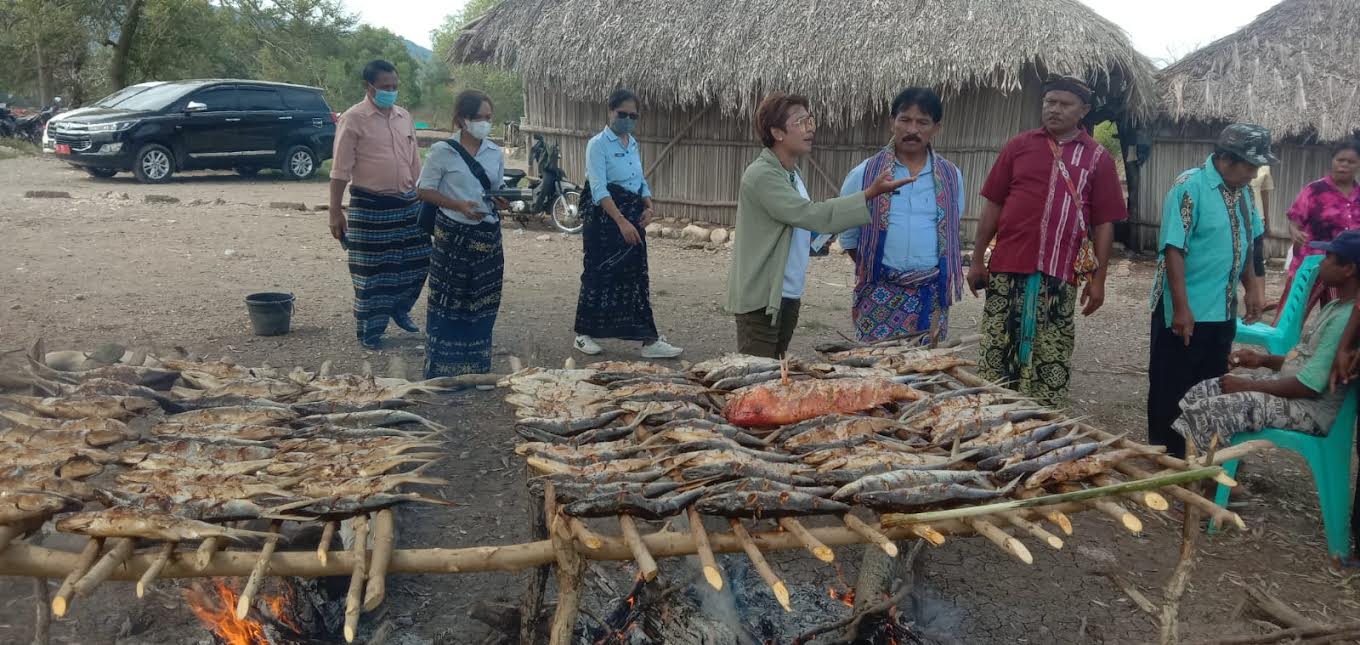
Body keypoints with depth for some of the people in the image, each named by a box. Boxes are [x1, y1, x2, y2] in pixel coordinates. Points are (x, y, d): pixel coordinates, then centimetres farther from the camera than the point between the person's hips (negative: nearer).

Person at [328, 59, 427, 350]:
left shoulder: (404, 117, 9)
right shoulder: (353, 119, -10)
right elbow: (341, 170, -10)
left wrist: (423, 198, 16)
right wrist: (335, 211, -12)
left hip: (407, 202, 6)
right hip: (370, 205, -6)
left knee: (416, 262, 12)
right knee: (372, 270, 2)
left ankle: (400, 309, 36)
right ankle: (369, 330, 16)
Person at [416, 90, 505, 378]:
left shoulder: (495, 153, 8)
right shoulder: (442, 151, -6)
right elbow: (425, 191, -5)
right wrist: (459, 206, -18)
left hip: (488, 234, 5)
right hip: (453, 234, -5)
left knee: (482, 303, 10)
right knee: (448, 302, 0)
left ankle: (477, 368, 22)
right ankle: (442, 369, 9)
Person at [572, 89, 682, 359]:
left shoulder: (633, 143, 13)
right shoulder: (598, 144, -10)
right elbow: (599, 189, -20)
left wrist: (648, 207, -2)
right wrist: (621, 221, -29)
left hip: (633, 216, 7)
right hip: (604, 215, -7)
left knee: (637, 276, 6)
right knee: (599, 274, 0)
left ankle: (649, 340, 7)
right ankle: (584, 334, 15)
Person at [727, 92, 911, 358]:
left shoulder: (792, 173, 12)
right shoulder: (761, 175, -18)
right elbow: (813, 214, -25)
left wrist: (819, 240, 2)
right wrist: (870, 194, -27)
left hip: (788, 296, 9)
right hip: (761, 298, -9)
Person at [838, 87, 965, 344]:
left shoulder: (951, 176, 5)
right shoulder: (864, 174, -2)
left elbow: (951, 232, 16)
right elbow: (848, 235, 7)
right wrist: (871, 269, 9)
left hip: (931, 294, 2)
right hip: (880, 294, -2)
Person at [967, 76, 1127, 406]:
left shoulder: (1098, 158, 5)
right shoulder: (1019, 145, 7)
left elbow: (1104, 223, 5)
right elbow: (993, 205, 8)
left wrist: (1098, 279, 0)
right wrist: (977, 259, 4)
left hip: (1059, 277, 0)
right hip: (1007, 269, 1)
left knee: (1050, 362, 6)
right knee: (995, 355, 5)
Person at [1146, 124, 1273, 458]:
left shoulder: (1240, 190, 8)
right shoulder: (1190, 186, -16)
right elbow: (1173, 249, -21)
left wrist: (1251, 285, 15)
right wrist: (1181, 308, -23)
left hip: (1223, 310, 8)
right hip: (1186, 311, -8)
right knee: (1171, 389, 3)